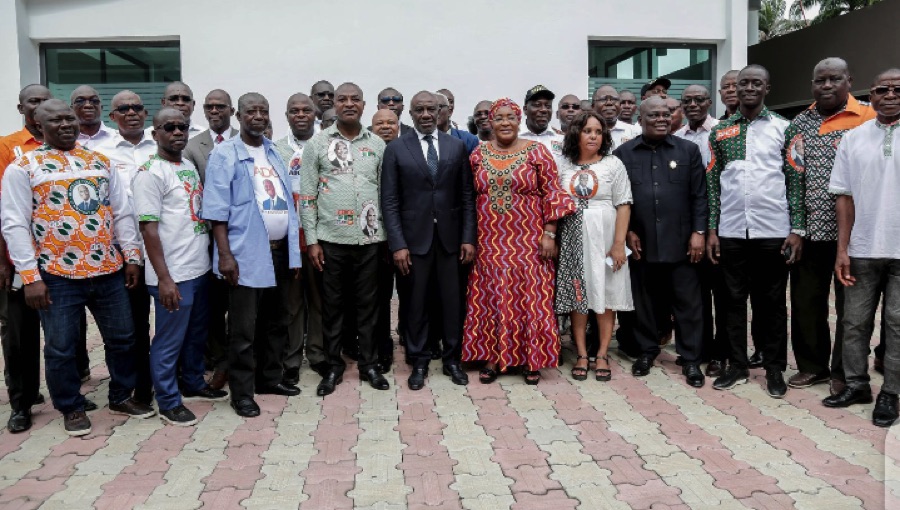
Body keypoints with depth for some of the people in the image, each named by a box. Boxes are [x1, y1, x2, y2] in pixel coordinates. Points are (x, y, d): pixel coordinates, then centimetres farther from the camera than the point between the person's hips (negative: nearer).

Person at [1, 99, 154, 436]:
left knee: (122, 337, 12)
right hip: (56, 275, -3)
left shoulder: (100, 162, 11)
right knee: (60, 348, 6)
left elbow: (123, 213, 12)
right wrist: (30, 277, -12)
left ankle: (121, 397, 31)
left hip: (108, 270, 4)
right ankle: (72, 408, 25)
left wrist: (132, 256, 6)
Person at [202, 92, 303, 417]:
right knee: (243, 329, 0)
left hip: (280, 251, 7)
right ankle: (242, 392, 11)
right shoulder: (225, 154, -4)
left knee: (276, 322, 16)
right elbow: (217, 209, -10)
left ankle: (270, 377, 31)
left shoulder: (275, 153, 14)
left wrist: (294, 249, 11)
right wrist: (224, 254, -17)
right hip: (246, 253, -6)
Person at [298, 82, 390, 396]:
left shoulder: (378, 145, 7)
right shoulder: (317, 143, 2)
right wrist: (311, 240, -5)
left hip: (369, 239, 1)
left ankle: (369, 364, 22)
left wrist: (389, 236, 4)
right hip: (331, 239, -1)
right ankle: (334, 366, 20)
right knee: (332, 305, 7)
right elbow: (307, 195, 0)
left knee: (368, 304, 9)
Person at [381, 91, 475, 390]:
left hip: (450, 237, 2)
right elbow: (390, 202, -2)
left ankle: (452, 359, 22)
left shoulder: (457, 147, 6)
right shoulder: (396, 150, 1)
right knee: (416, 303, 6)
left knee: (451, 300, 7)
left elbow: (467, 196, 6)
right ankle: (419, 362, 20)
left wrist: (468, 237, -1)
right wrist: (397, 244, -9)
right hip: (414, 238, -1)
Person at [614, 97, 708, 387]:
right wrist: (628, 232, -2)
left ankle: (691, 360, 14)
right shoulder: (624, 153, 5)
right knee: (645, 300, 11)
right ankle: (647, 350, 26)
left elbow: (699, 195, 3)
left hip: (681, 241, 0)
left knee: (687, 302, 4)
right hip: (641, 242, 1)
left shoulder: (688, 150, 5)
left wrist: (698, 232, -4)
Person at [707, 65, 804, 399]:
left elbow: (795, 180, 1)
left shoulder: (783, 129, 3)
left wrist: (797, 229, -6)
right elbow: (713, 183, 8)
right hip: (731, 231, 2)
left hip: (773, 231, -2)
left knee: (772, 303, 7)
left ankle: (775, 368, 18)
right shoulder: (720, 132, 9)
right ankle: (737, 365, 20)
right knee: (734, 300, 9)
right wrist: (710, 230, 3)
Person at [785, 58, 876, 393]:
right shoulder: (799, 123, 9)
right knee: (805, 302, 11)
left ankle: (845, 374, 21)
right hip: (808, 230, 4)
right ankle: (812, 365, 27)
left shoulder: (869, 119, -3)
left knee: (850, 306, 7)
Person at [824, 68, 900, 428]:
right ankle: (856, 384, 23)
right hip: (862, 249, 2)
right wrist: (842, 249, 1)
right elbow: (845, 197, 5)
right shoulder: (853, 139, 5)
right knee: (855, 321, 9)